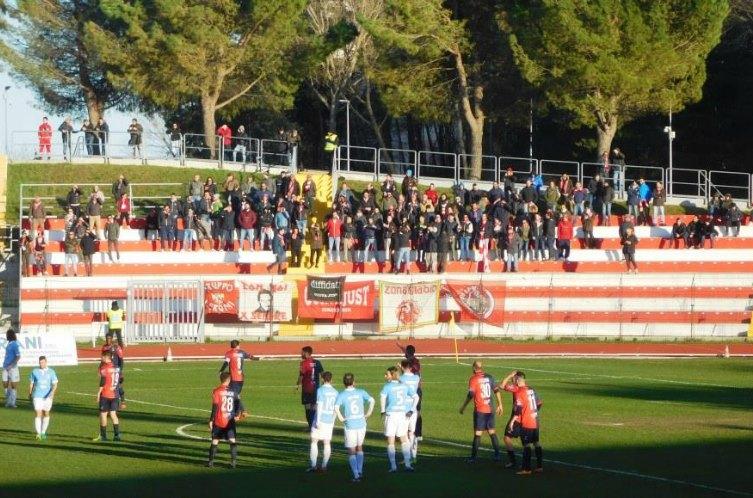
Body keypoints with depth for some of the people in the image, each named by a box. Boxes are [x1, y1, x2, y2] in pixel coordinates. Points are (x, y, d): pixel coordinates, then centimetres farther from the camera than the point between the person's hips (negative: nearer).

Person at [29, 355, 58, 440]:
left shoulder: (51, 372, 3)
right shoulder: (34, 372, 4)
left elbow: (55, 384, -1)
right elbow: (31, 383, 13)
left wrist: (52, 392, -18)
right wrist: (30, 394, 15)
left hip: (47, 396, 1)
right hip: (37, 396, -1)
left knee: (46, 414, 9)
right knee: (38, 414, -13)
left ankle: (43, 432, 23)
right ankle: (38, 433, -18)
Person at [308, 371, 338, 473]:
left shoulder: (320, 390, -9)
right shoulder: (335, 392, 7)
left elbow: (319, 406, -15)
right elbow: (335, 409, 12)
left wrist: (318, 420, -15)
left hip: (320, 421, -5)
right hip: (330, 421, 5)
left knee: (314, 441, 2)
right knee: (327, 443, 8)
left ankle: (313, 465, -3)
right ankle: (324, 466, 8)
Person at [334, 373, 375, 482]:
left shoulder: (342, 395, -5)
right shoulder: (360, 392, 2)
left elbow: (336, 407, -20)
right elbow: (372, 400, -8)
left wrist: (341, 418, -8)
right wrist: (368, 413, -1)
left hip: (350, 425, -3)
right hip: (361, 424, 3)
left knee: (351, 451, 4)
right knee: (359, 448, 23)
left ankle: (356, 475, -4)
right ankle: (360, 471, 23)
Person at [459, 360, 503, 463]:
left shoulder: (473, 379, -8)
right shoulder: (489, 377, 6)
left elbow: (471, 395, -13)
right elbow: (497, 391, 7)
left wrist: (463, 407, -4)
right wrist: (500, 405, 15)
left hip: (480, 410, -5)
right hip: (490, 409, 5)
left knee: (478, 434, -3)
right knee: (492, 432, 12)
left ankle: (473, 457, -2)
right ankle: (497, 455, 11)